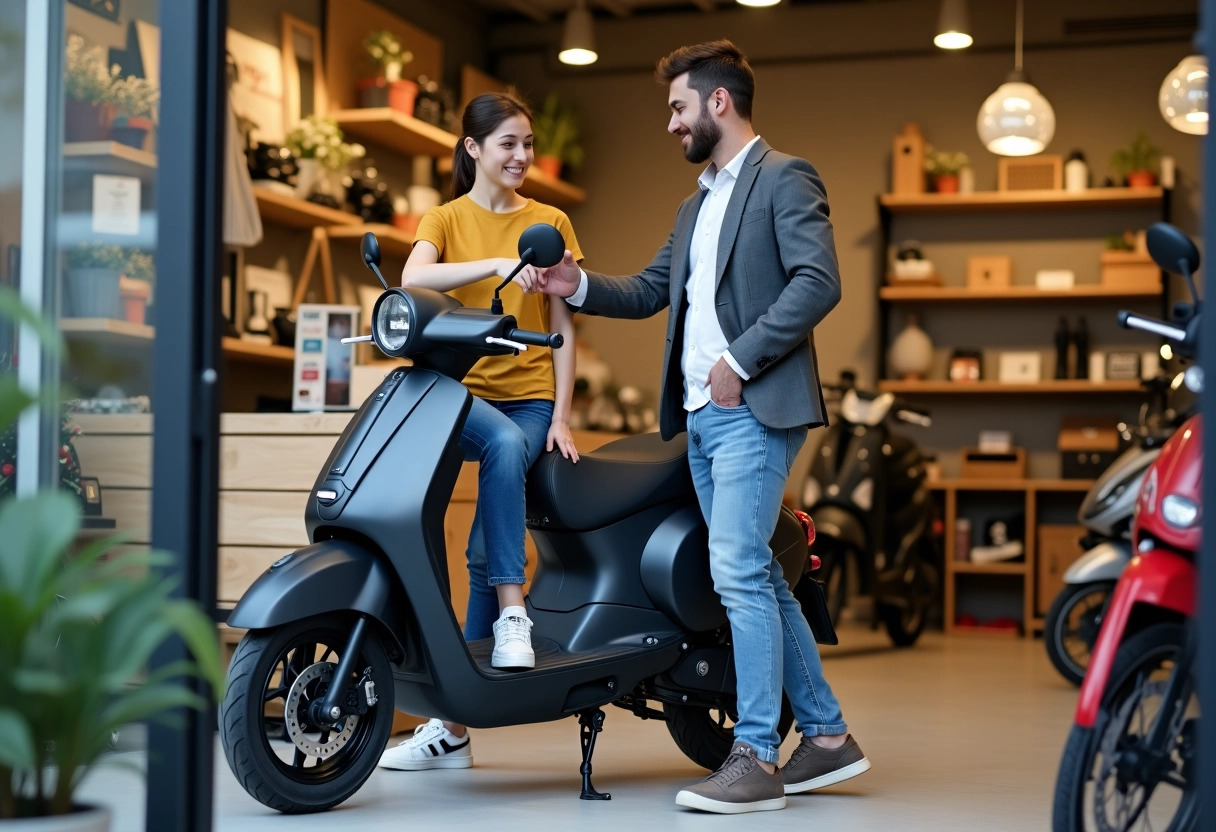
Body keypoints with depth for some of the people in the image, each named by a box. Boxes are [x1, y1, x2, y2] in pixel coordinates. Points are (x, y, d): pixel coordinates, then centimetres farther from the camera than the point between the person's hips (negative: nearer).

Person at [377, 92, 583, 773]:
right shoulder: (446, 219, 8)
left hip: (530, 396, 1)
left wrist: (561, 417, -1)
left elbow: (563, 327, 8)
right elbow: (413, 278, -15)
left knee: (485, 548, -13)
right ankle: (512, 614, -30)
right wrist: (498, 265, -29)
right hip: (461, 389, 0)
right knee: (503, 444, -36)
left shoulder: (550, 223, 11)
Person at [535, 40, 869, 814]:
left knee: (738, 575, -14)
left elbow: (819, 282, -16)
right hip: (701, 414, 9)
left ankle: (756, 758, -11)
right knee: (756, 577, 10)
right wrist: (580, 286, 5)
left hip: (753, 410, -9)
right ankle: (827, 736, 18)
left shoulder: (784, 178, -4)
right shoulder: (698, 205, 24)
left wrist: (740, 359, -18)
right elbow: (651, 290, 23)